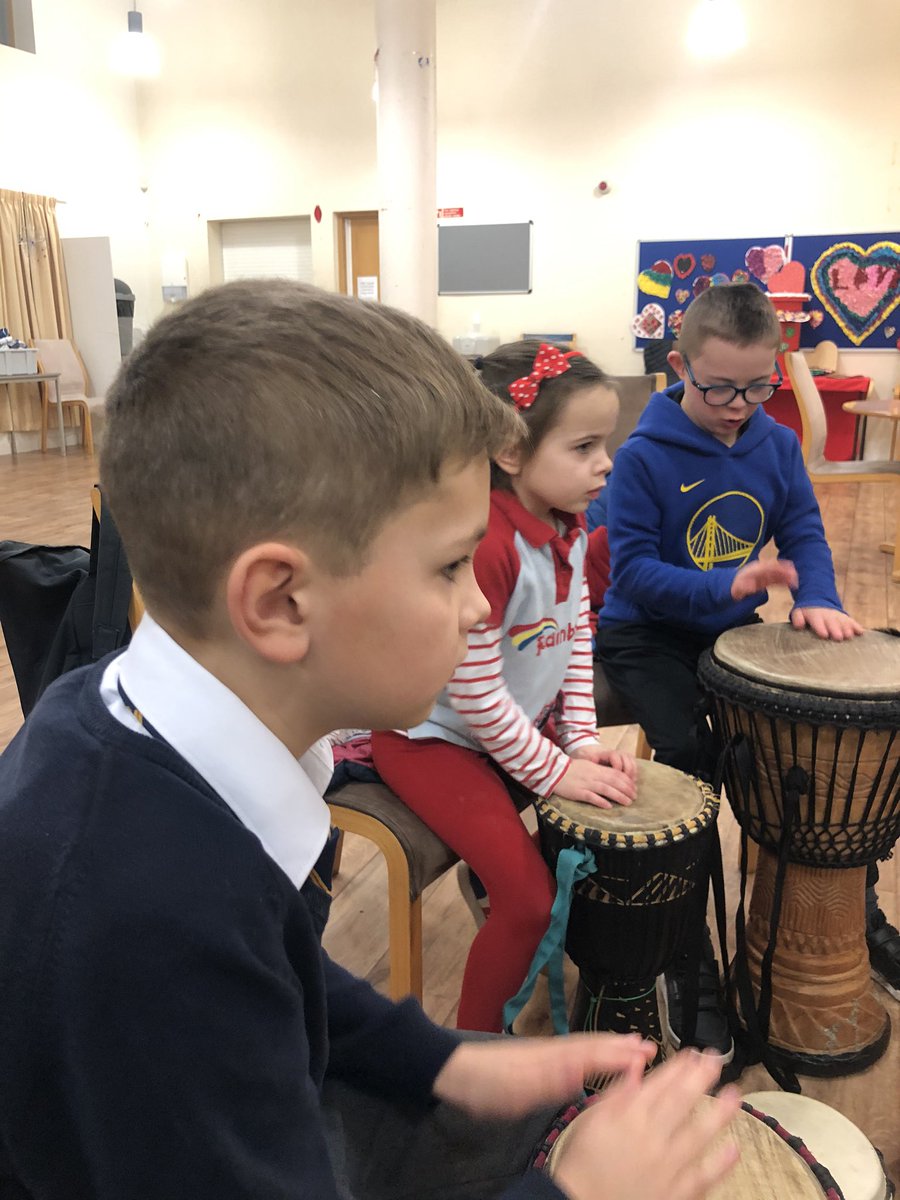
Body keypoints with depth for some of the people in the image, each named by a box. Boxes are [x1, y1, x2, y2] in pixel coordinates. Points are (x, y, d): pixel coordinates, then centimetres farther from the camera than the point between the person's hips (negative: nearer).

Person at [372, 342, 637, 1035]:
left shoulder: (569, 525, -2)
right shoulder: (485, 545, -30)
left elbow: (577, 640, 6)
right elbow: (474, 694, -26)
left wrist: (583, 740, -3)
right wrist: (554, 771, -17)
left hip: (525, 720, 8)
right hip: (437, 738, -8)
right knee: (529, 898, -14)